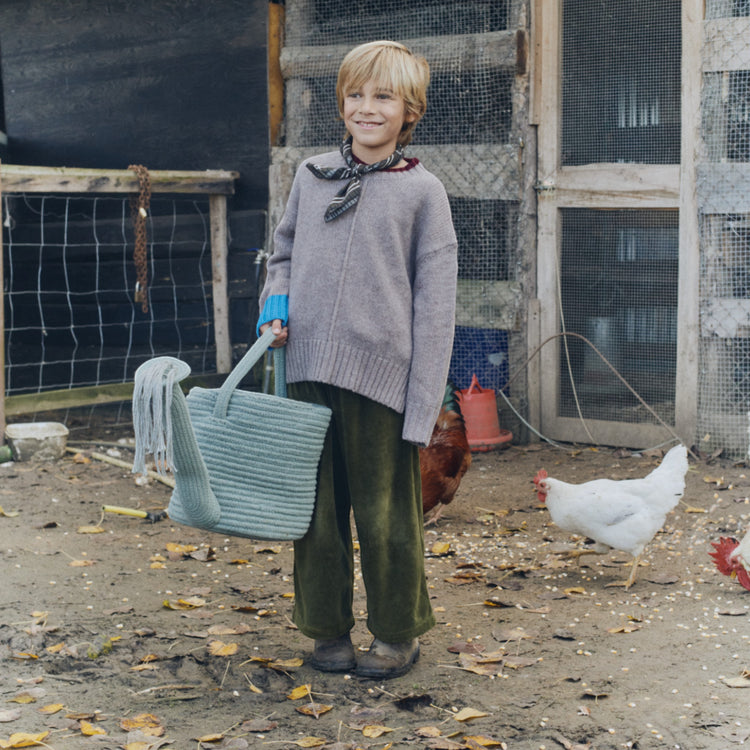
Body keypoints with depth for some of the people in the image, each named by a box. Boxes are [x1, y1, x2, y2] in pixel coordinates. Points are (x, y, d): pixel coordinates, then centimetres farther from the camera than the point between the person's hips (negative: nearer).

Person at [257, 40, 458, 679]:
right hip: (309, 370, 4)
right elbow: (284, 254, 23)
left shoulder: (422, 191, -1)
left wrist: (423, 408, -9)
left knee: (385, 514, 5)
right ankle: (328, 629, 26)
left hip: (380, 378, -3)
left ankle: (397, 634, 22)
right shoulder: (312, 175, 10)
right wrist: (276, 305, 1)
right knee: (318, 509, 11)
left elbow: (434, 306, -4)